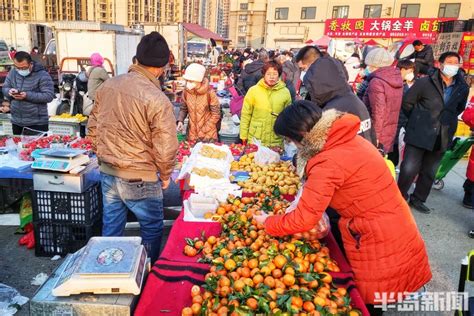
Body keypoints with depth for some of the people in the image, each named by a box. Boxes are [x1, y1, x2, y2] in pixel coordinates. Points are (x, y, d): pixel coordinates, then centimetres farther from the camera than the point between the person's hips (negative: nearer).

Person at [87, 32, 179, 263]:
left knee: (111, 227, 20)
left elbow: (93, 127, 9)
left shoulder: (108, 85, -1)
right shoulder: (157, 99, -21)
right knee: (152, 228, 16)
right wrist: (165, 175, -2)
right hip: (139, 179, -6)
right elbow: (166, 147, -20)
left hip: (107, 172, 6)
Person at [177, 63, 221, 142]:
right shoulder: (186, 92, -7)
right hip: (192, 134, 4)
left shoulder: (209, 93, -18)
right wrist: (180, 121, -10)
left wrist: (203, 131, -14)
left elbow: (216, 115, -13)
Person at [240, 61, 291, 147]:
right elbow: (245, 114, 1)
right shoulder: (253, 90, -3)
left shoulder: (285, 92, 0)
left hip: (276, 141, 1)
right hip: (255, 139, -1)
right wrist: (243, 135, 0)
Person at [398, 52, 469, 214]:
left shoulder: (462, 88, 3)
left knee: (429, 172, 14)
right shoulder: (424, 83, -9)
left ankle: (418, 199, 31)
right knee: (409, 169, -5)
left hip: (441, 138, 5)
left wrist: (447, 122, 12)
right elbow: (407, 102, -1)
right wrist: (418, 120, 4)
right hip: (419, 135, -4)